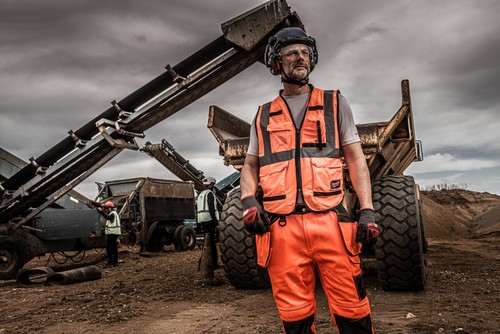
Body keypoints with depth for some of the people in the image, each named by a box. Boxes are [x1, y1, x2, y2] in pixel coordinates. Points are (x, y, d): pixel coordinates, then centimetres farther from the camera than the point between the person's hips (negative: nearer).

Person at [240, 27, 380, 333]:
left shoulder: (335, 103, 14)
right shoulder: (263, 116, 17)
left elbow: (355, 159, 10)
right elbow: (250, 166, 19)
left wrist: (367, 210, -2)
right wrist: (249, 201, -2)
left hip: (330, 222, -1)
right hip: (282, 228, 1)